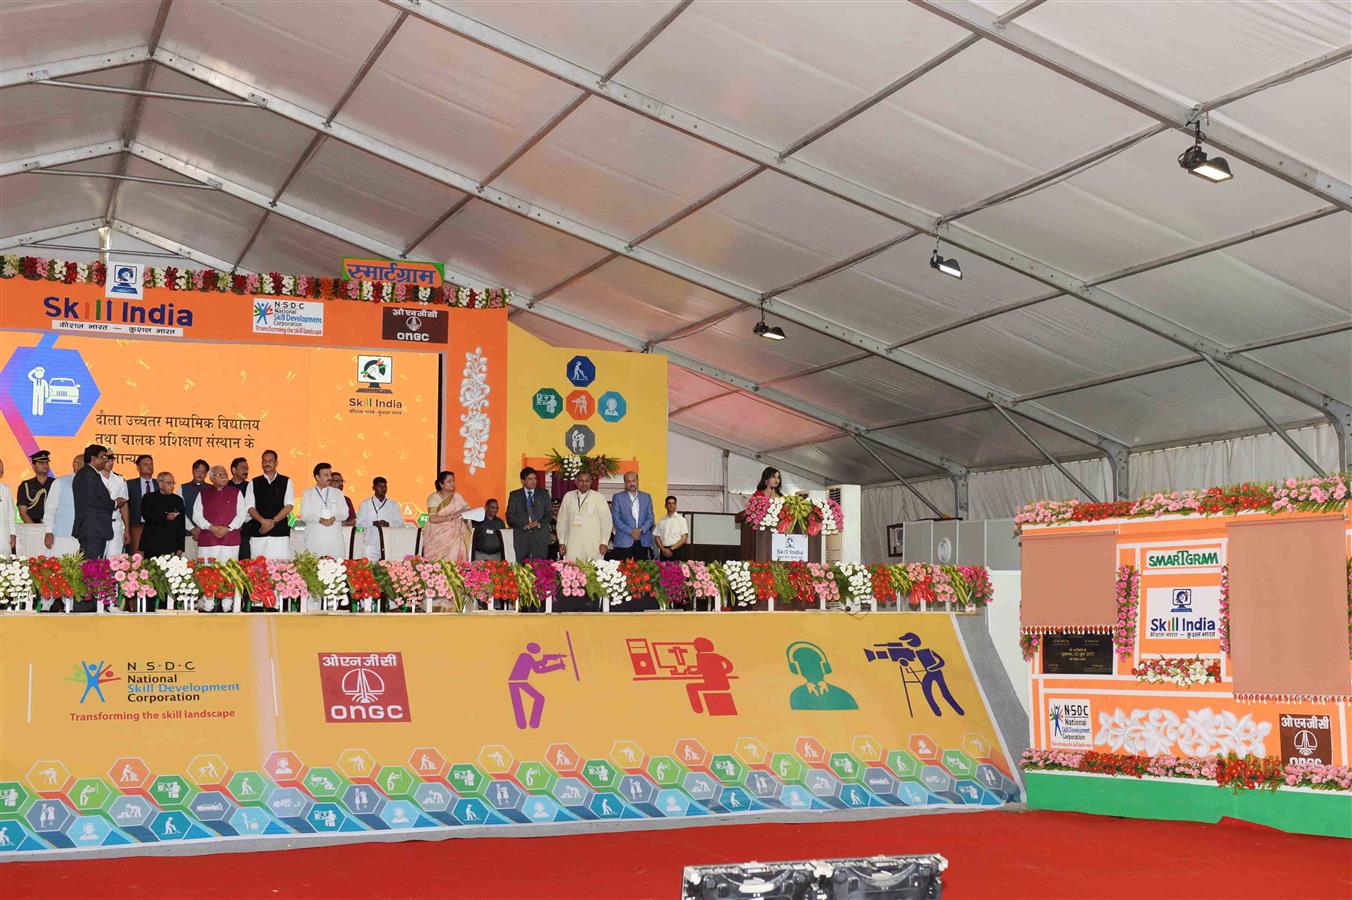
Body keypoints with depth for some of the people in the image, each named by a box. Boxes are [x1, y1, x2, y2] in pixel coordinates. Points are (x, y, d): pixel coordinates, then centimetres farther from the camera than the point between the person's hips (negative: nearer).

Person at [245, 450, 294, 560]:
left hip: (280, 531, -1)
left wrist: (273, 521, -11)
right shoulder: (253, 483, 12)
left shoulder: (286, 482, 9)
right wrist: (263, 521, -12)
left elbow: (289, 505, 0)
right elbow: (250, 507, 5)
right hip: (258, 531, 1)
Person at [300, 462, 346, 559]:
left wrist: (334, 518, -11)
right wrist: (320, 520, -15)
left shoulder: (337, 493, 17)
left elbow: (344, 513, 11)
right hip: (315, 539, -1)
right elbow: (304, 515, 2)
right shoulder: (308, 493, 12)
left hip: (334, 539, 1)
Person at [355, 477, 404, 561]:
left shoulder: (393, 504, 13)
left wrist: (388, 524, -11)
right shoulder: (365, 503, 8)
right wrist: (373, 523, -14)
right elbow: (359, 522, 3)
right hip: (371, 545, -1)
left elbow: (400, 522, 9)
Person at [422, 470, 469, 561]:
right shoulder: (434, 497, -4)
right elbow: (432, 518, -14)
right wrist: (451, 517, -22)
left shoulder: (457, 497, 11)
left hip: (454, 538, 4)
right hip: (437, 538, -3)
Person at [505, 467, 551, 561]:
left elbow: (549, 515, 8)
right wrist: (525, 525, -13)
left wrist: (539, 524, -12)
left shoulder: (543, 494, 12)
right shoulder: (514, 495, 9)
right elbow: (510, 517, 2)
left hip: (540, 536, 0)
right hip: (521, 538, 0)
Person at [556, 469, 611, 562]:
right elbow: (562, 520, 12)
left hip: (593, 546, -2)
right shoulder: (568, 497, 9)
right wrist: (561, 542, 9)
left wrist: (604, 542, -3)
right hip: (573, 545, 2)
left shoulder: (598, 497, 2)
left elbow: (606, 520, 2)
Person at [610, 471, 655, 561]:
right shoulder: (618, 497, 6)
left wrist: (641, 530, -8)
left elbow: (650, 517, 10)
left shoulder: (646, 497, 15)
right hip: (624, 543, -2)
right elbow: (616, 519, -1)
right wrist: (630, 532, -12)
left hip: (644, 542, 2)